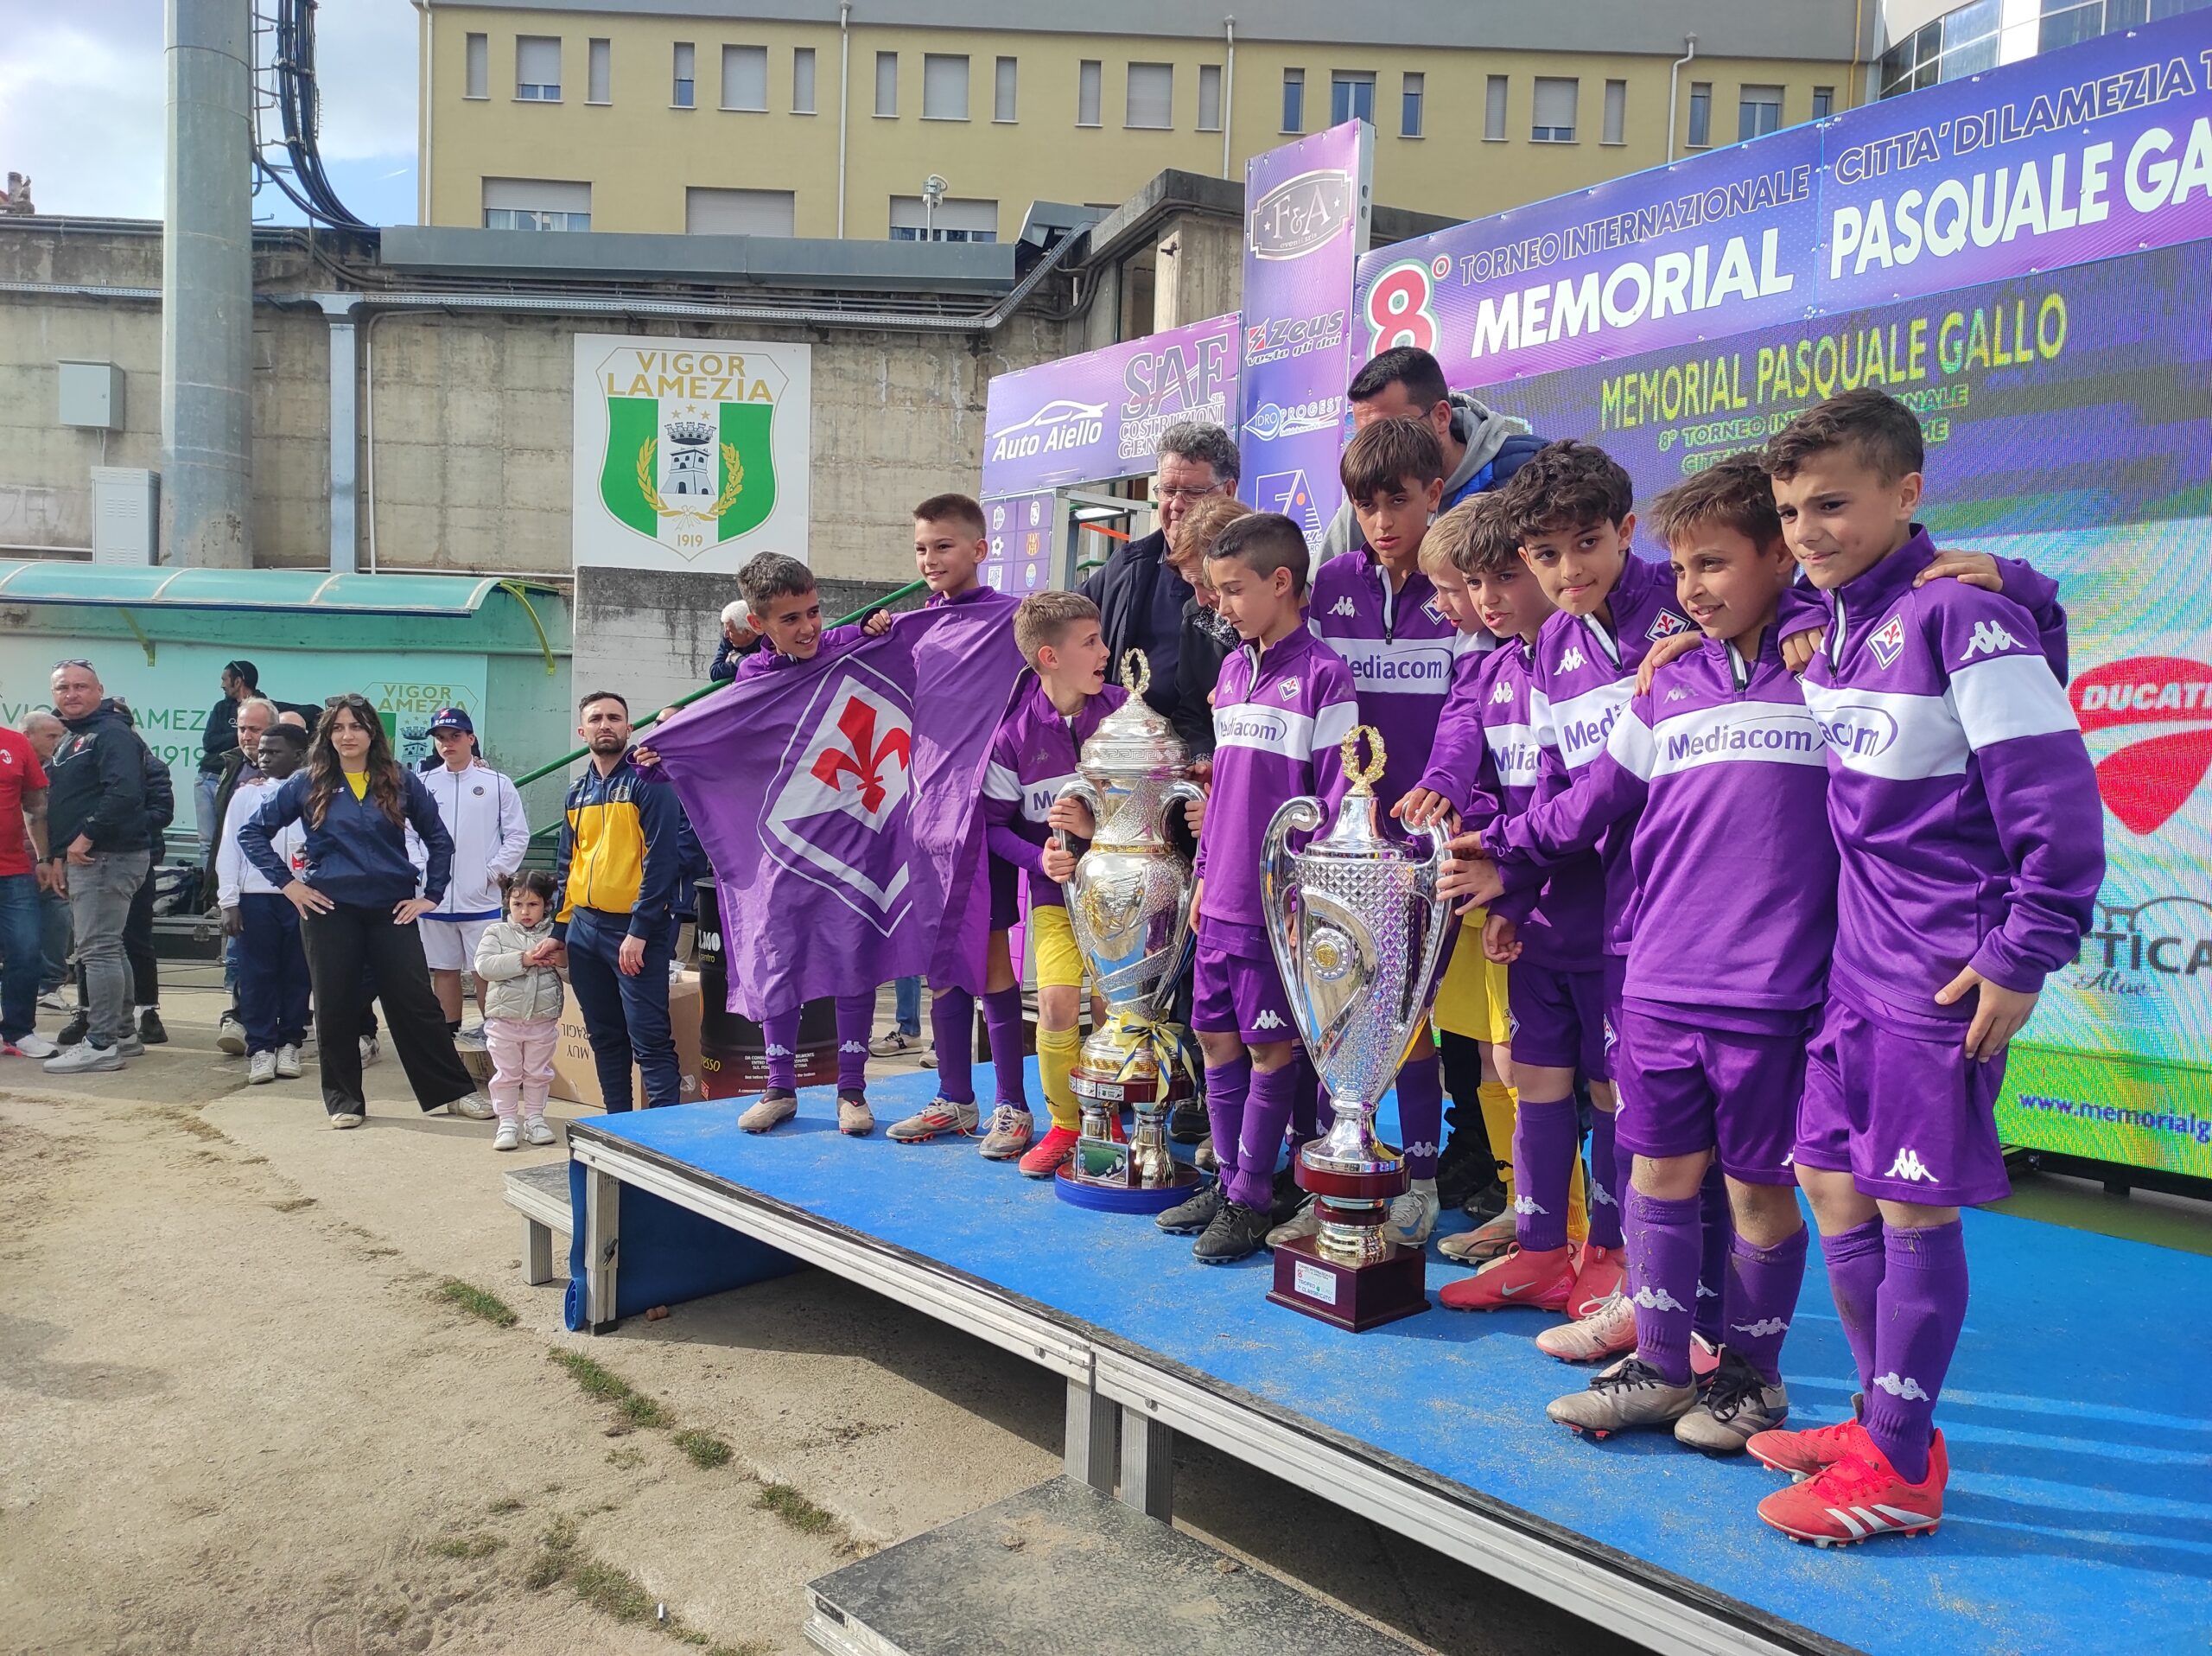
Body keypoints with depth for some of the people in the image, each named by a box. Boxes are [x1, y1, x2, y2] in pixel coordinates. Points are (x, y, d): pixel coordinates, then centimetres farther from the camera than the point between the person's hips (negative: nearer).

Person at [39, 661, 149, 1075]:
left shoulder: (112, 734, -10)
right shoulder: (69, 742, 21)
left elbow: (125, 793, -25)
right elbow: (59, 806, 25)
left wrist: (86, 837, -20)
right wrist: (58, 855, 15)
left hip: (107, 858, -10)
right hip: (83, 859, 11)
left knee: (98, 950, -10)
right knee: (108, 949, 15)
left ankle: (101, 1044, -8)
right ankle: (123, 1033, 23)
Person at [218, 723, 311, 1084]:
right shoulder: (246, 794, 8)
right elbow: (229, 849, 7)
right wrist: (228, 902, 0)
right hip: (255, 896, 1)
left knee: (297, 973, 5)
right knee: (256, 974, 1)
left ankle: (289, 1044, 16)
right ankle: (260, 1047, 6)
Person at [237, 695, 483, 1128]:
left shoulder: (400, 782, 4)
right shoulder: (307, 784, 3)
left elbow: (438, 838, 11)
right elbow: (252, 831, 7)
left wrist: (431, 894, 4)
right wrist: (286, 883, 0)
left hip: (392, 909, 0)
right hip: (329, 909, 0)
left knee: (415, 1002, 1)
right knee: (336, 1006, 6)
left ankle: (453, 1091, 9)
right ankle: (344, 1099, 19)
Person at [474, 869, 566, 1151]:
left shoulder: (554, 934, 1)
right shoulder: (496, 932, -2)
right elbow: (484, 967, -16)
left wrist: (556, 953, -24)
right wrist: (523, 959, -23)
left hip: (543, 1019, 1)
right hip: (504, 1019, -1)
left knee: (538, 1073, 13)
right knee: (506, 1073, 8)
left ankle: (535, 1119, 27)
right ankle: (507, 1123, 18)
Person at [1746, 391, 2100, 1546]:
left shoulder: (1960, 614, -16)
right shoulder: (1833, 617, 9)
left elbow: (2058, 797, -17)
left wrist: (2024, 960, -16)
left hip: (1945, 970, -8)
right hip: (1857, 956, 8)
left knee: (1912, 1204, 0)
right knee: (1833, 1185, 13)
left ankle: (1902, 1470, 14)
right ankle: (1882, 1419, 30)